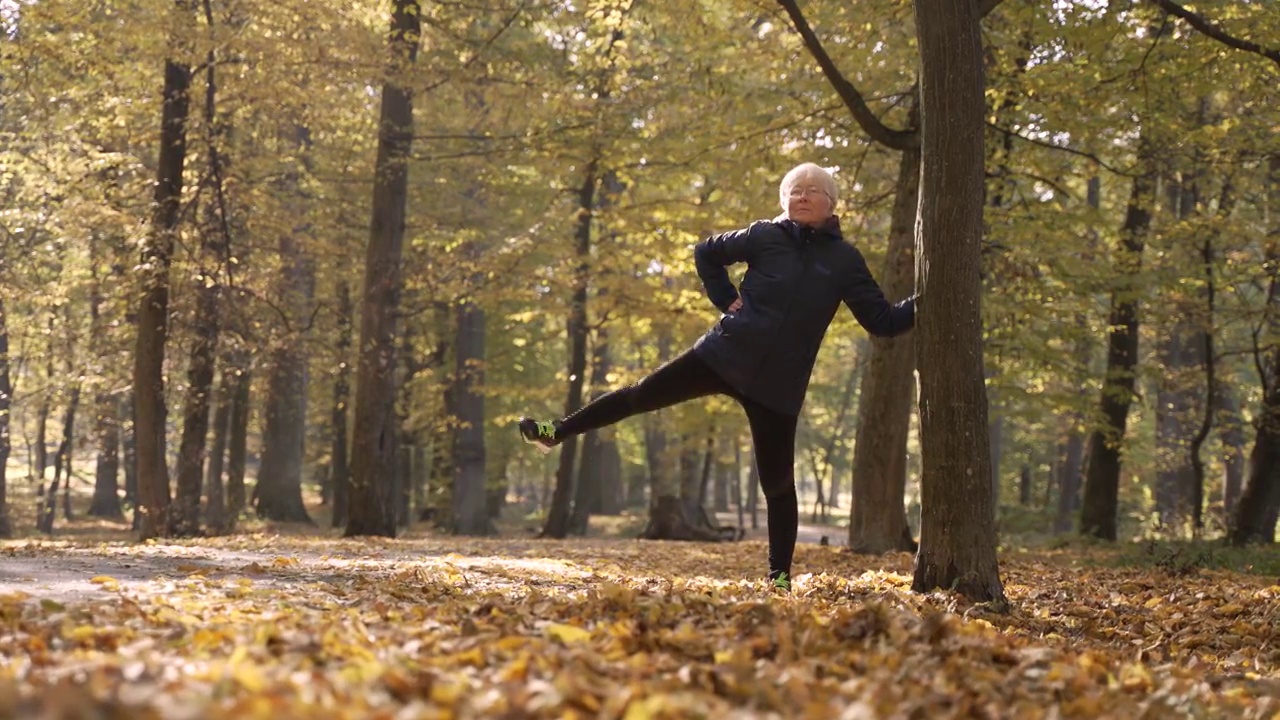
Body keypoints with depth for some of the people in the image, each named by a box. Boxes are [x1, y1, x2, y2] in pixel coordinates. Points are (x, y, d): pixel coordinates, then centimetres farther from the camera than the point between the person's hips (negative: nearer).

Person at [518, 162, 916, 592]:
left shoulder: (845, 261, 0)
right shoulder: (766, 237, 0)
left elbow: (883, 322, 0)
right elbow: (706, 253, 14)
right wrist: (726, 299, 3)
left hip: (779, 384, 0)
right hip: (726, 354, 1)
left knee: (778, 482, 2)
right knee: (644, 395, 2)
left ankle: (780, 574, 12)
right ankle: (556, 433, 17)